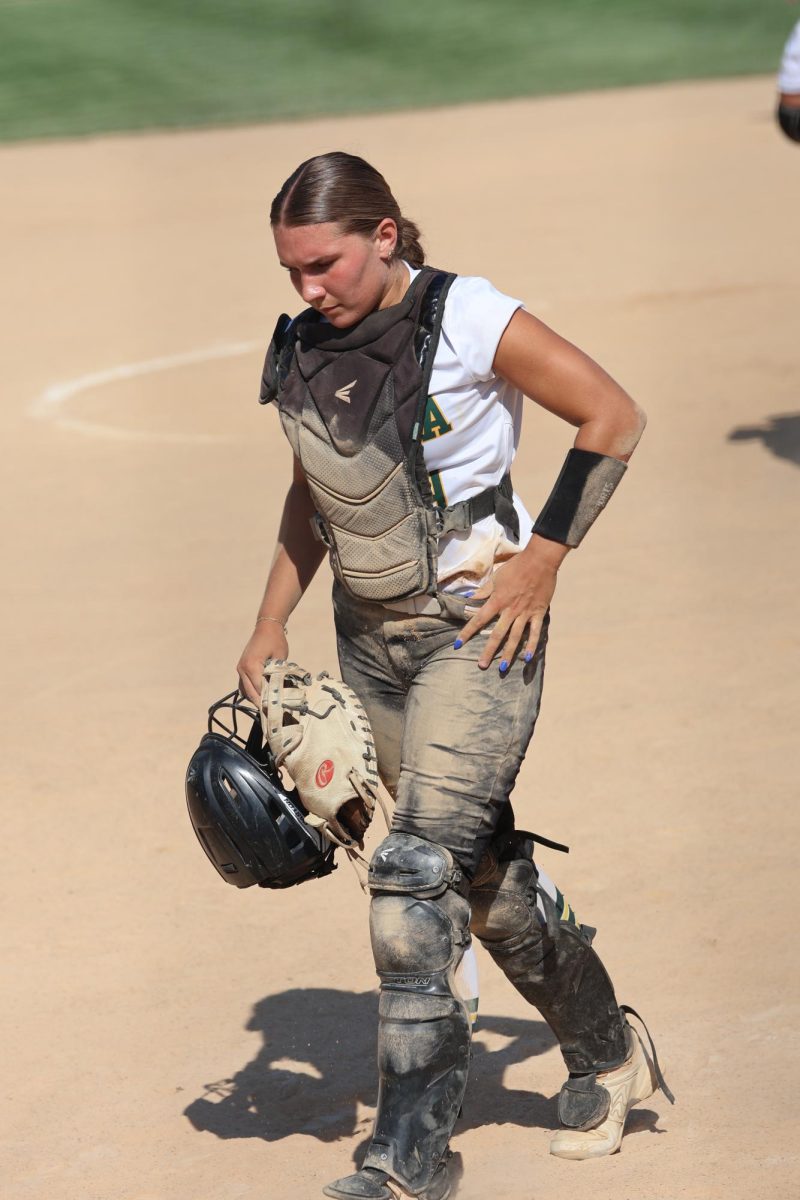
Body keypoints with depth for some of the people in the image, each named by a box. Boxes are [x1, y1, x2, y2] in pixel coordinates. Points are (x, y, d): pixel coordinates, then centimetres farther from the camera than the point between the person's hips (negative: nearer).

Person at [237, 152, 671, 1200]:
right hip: (370, 635, 7)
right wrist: (270, 626, 11)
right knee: (484, 868, 15)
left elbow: (613, 418, -10)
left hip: (476, 628, -7)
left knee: (420, 866, -17)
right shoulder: (303, 350, 3)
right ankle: (607, 1057, 36)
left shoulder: (467, 321, -16)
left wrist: (542, 560, -12)